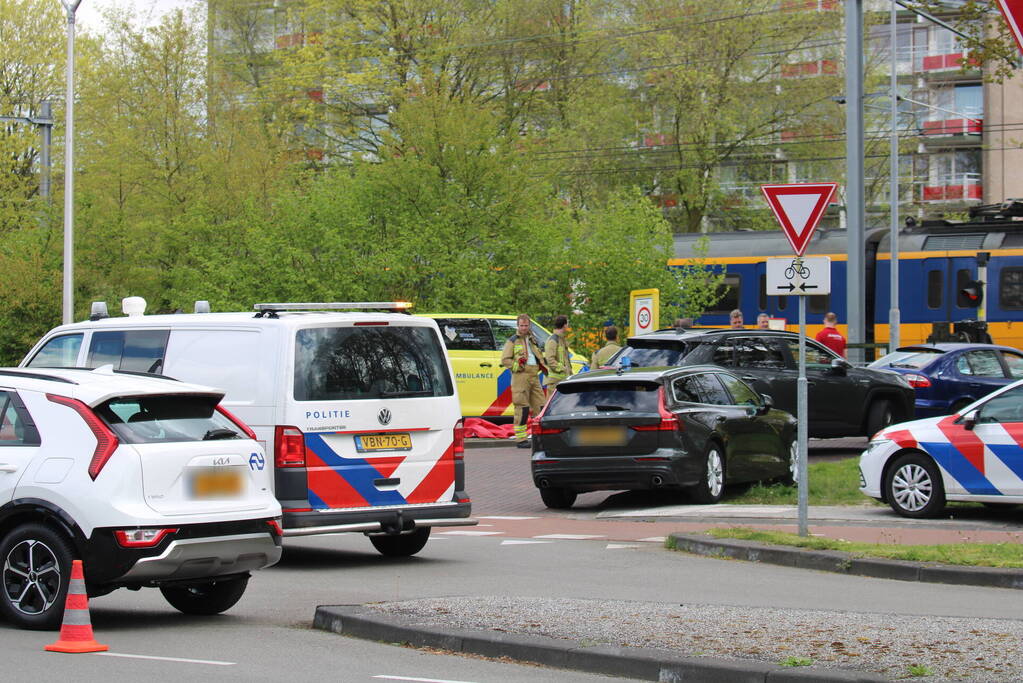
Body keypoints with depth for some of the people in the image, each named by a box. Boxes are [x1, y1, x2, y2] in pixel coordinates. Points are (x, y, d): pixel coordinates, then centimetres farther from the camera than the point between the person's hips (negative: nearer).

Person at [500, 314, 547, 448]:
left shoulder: (533, 340, 22)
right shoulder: (512, 341, 2)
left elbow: (539, 356, 34)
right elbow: (505, 360, -4)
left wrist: (542, 365, 15)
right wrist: (517, 365, -15)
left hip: (534, 376, 6)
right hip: (521, 376, -6)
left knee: (540, 406, 4)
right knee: (522, 408, -8)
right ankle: (520, 439, -5)